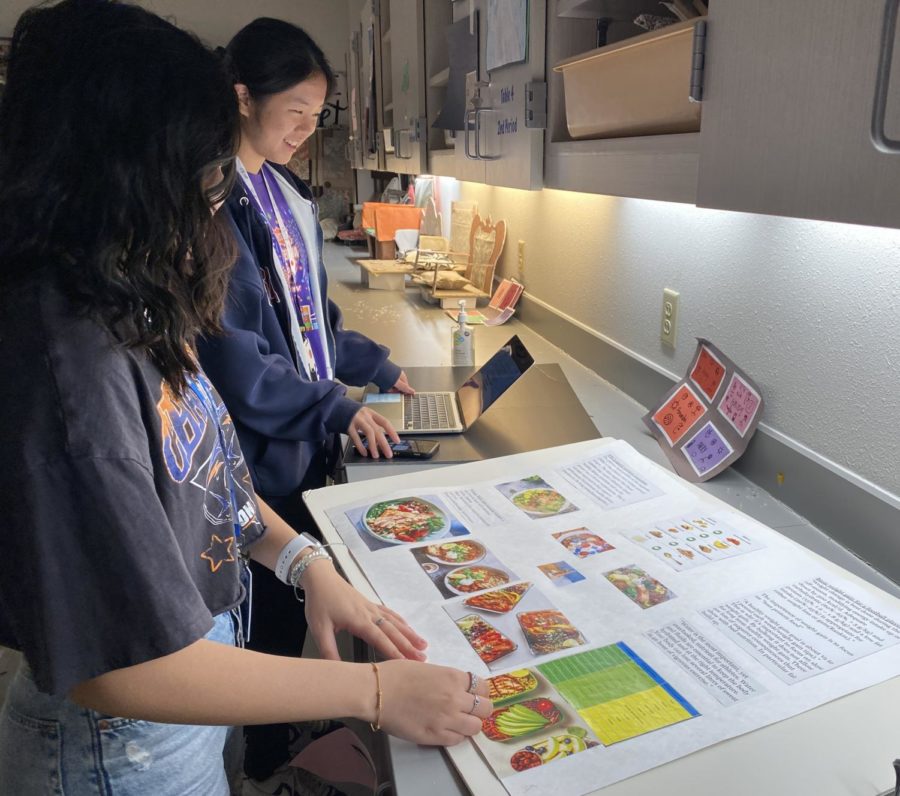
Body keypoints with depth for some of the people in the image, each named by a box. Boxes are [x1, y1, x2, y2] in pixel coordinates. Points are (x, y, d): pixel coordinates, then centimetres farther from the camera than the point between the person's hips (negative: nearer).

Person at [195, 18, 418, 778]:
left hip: (307, 437, 8)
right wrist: (336, 409, -20)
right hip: (259, 453, -8)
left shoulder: (289, 194, 9)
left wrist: (376, 367, 9)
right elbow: (231, 356, -22)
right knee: (273, 608, 9)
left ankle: (287, 726, 44)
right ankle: (268, 759, 34)